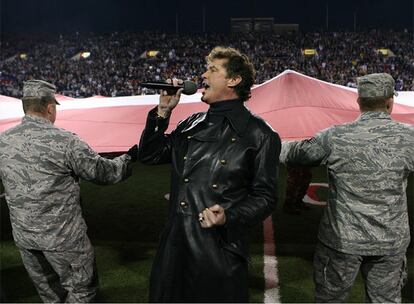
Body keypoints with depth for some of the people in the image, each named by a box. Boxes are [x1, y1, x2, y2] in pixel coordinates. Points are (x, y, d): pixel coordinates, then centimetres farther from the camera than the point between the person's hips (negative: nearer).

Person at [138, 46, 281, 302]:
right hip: (174, 246, 5)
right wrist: (163, 111, 6)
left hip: (220, 251, -5)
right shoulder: (192, 124, 10)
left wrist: (228, 217, -22)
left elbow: (264, 196, -6)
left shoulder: (259, 134, -6)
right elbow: (149, 155, 14)